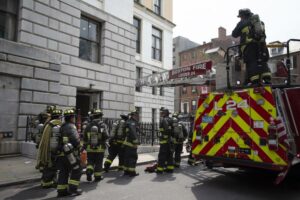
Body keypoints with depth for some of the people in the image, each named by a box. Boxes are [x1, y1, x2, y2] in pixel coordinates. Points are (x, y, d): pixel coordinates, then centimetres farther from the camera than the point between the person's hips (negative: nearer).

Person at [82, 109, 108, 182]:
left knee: (90, 162, 17)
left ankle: (89, 172, -2)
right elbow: (106, 136, -21)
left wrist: (84, 145, 21)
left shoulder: (89, 125, 0)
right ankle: (97, 176, 20)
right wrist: (102, 140, 2)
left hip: (90, 148, 3)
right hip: (100, 148, -2)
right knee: (98, 163, 11)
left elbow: (84, 137, 8)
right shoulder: (102, 125, -12)